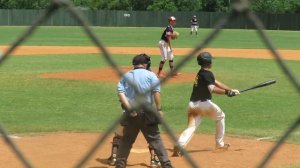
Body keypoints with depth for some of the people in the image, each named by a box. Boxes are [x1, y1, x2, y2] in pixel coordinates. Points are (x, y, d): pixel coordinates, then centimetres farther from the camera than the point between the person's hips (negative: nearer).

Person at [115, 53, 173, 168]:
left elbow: (120, 92, -4)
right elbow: (156, 91, -12)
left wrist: (129, 108, -11)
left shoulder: (126, 75, 11)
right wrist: (159, 109, -10)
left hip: (130, 113, 2)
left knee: (126, 140, 15)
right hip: (147, 112, -2)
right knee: (155, 140, 2)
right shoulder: (151, 75, 2)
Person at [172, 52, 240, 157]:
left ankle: (179, 146, -27)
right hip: (204, 103, -7)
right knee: (220, 117, 19)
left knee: (191, 127, -3)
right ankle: (220, 144, 24)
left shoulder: (201, 73, 19)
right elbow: (212, 89, -23)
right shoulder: (207, 74, -10)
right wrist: (226, 92, -18)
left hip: (192, 104, 7)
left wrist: (231, 90, 18)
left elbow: (217, 83, 20)